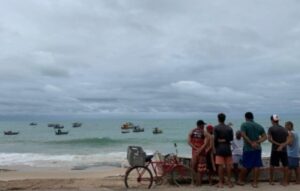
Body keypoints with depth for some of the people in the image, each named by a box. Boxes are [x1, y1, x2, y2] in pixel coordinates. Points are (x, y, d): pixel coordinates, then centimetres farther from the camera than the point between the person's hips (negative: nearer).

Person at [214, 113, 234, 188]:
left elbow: (215, 139, -9)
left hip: (219, 148, -3)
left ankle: (220, 183, 2)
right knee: (228, 165, 7)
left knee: (220, 165, 0)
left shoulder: (216, 128, -6)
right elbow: (231, 138, 2)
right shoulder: (229, 128, 3)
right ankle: (229, 182, 11)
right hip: (227, 148, 3)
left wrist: (215, 147, 5)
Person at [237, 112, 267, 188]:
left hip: (248, 148, -3)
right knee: (256, 166, 4)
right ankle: (255, 182, 6)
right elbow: (265, 137, 2)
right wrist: (257, 142, -9)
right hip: (257, 148, 3)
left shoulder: (244, 125, -4)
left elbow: (243, 135, -18)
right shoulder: (259, 126, 9)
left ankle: (241, 180, 19)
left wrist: (251, 143, -16)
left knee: (246, 165, 6)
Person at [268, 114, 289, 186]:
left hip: (275, 150, -2)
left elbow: (269, 139, -15)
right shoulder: (284, 129, 5)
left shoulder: (271, 128, -5)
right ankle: (285, 181, 12)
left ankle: (271, 180, 15)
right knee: (285, 166, 11)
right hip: (284, 150, 2)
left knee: (272, 165, 9)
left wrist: (278, 144, -11)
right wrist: (282, 146, -16)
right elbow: (287, 141, -5)